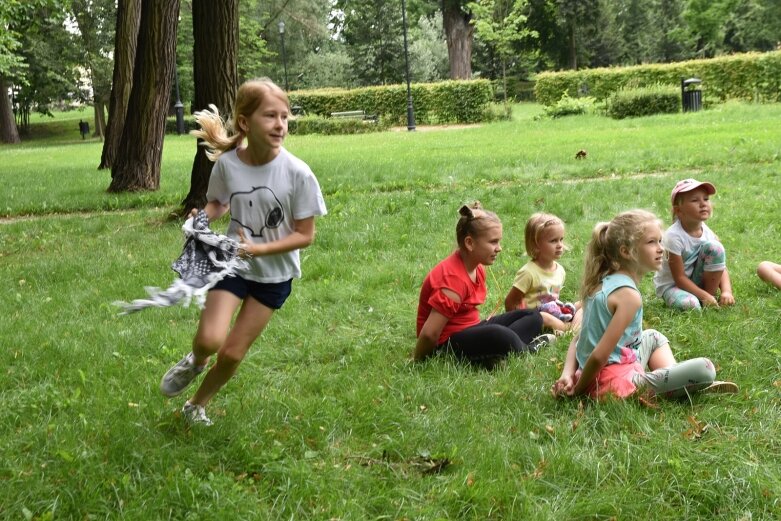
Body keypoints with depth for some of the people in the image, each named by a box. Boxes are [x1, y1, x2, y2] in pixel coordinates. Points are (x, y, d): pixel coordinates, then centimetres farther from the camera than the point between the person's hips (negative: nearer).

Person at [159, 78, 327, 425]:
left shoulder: (297, 173, -22)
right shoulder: (227, 163, -15)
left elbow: (305, 235, -14)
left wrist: (258, 248, -25)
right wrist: (202, 218, -16)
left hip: (274, 274, 0)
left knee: (233, 353, 7)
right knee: (210, 339, -19)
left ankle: (197, 405, 36)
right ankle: (195, 362, 20)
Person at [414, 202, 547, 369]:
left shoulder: (477, 267, 5)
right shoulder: (453, 280, -26)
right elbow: (429, 334, -25)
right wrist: (417, 362, -14)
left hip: (469, 329, 11)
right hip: (446, 342, -11)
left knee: (533, 317, 11)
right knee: (499, 336, -38)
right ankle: (526, 350, -5)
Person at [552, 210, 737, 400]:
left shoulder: (603, 281, 9)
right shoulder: (629, 295, -19)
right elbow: (599, 356, -22)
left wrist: (567, 374, -2)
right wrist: (578, 390, -11)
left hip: (595, 379, 9)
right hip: (616, 383, -9)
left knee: (653, 336, 34)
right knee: (705, 368, -15)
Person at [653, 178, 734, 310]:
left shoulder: (707, 232, -8)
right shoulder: (674, 236, -25)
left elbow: (721, 267, -5)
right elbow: (679, 278, -22)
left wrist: (726, 291, -23)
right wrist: (705, 296, -25)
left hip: (696, 280, 5)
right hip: (671, 284, -5)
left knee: (714, 247, -18)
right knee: (690, 304, -37)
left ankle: (711, 293, -8)